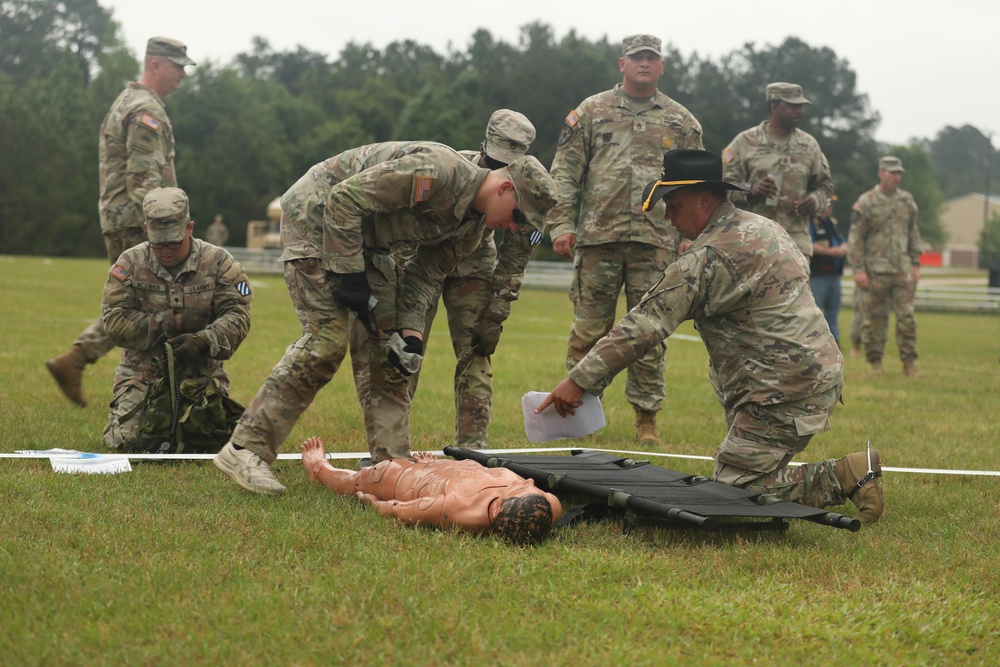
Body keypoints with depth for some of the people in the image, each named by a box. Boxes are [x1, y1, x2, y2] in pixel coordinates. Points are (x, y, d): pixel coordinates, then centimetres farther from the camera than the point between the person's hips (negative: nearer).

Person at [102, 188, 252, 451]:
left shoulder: (218, 262, -3)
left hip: (201, 368, 1)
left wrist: (203, 340, -29)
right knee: (128, 439, -16)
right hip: (143, 368, 0)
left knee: (217, 439, -13)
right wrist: (168, 324, -16)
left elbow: (237, 316, -11)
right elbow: (115, 322, -9)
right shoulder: (130, 263, -3)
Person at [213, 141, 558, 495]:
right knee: (327, 339, -17)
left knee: (391, 342, 3)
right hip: (314, 213, -9)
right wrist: (350, 275, -25)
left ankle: (392, 463, 8)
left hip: (366, 236, 9)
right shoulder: (436, 171, -30)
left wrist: (411, 332, -9)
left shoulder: (474, 226, -1)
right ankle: (244, 449, -12)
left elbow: (425, 275, 6)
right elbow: (344, 198, -29)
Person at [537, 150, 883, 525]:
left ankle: (846, 477, -9)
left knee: (733, 489, -7)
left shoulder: (709, 257, -16)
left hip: (784, 391, -10)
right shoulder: (762, 227, 12)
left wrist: (581, 380, -19)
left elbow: (647, 325, -19)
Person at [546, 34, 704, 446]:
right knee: (588, 330, 1)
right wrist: (561, 223, -4)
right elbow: (565, 171, 6)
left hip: (657, 239, 1)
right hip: (598, 237, -1)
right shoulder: (591, 112, 9)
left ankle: (646, 417, 8)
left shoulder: (682, 122, 13)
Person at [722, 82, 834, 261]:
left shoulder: (809, 145, 11)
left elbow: (825, 183, 20)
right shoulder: (746, 142, 1)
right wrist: (750, 190, -18)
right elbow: (723, 183, 0)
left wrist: (815, 200, -3)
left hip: (795, 238, 2)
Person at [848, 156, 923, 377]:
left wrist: (916, 265, 9)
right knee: (875, 318, 2)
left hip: (902, 270, 3)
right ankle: (875, 363, 11)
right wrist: (858, 270, -10)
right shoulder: (866, 203, -4)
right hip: (875, 270, -3)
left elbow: (913, 234, 15)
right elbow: (856, 238, -5)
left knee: (907, 316, -2)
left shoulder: (907, 201, 9)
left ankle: (909, 363, 3)